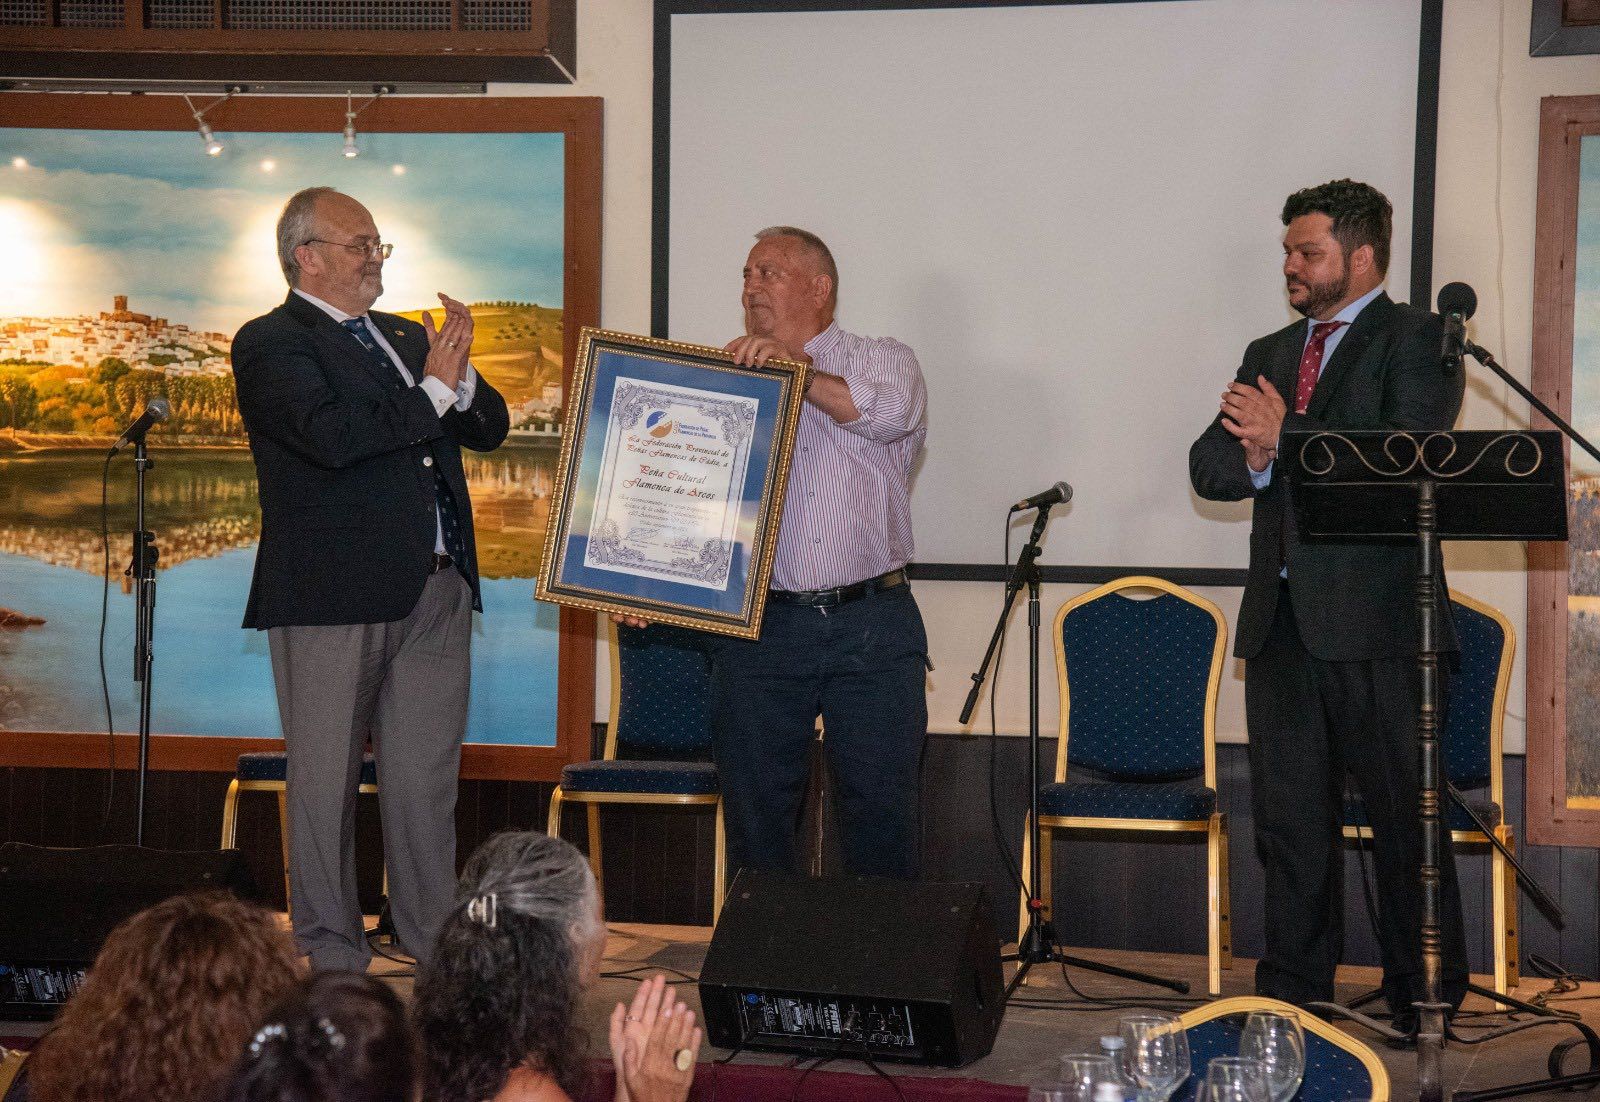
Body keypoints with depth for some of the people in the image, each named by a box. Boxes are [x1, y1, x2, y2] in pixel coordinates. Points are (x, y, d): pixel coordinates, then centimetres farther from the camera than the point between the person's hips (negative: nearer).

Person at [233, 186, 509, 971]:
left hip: (437, 590, 6)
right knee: (326, 780, 3)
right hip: (333, 595, -6)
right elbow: (330, 435, -21)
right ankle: (331, 951, 11)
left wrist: (458, 376, -4)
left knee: (426, 778, 10)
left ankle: (434, 941, 17)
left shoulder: (406, 338, 19)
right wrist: (432, 390, -12)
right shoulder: (271, 344, -4)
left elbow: (491, 429, 16)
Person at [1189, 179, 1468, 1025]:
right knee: (1288, 816, 9)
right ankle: (1292, 995, 16)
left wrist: (1286, 437, -13)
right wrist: (1253, 459, -9)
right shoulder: (1270, 354, 21)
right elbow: (1209, 466, 13)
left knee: (1403, 815, -2)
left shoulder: (1417, 339, 0)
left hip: (1373, 614, -6)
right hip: (1281, 614, 6)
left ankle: (1426, 1000, 6)